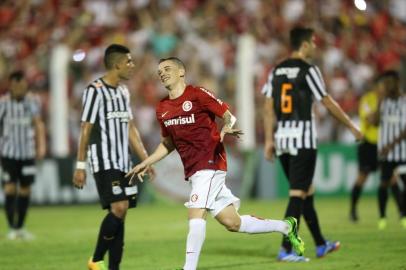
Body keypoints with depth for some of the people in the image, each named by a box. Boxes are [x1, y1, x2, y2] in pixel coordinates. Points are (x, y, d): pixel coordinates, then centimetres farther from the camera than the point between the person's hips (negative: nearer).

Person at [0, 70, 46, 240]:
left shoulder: (32, 101, 0)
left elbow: (38, 123, -2)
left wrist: (41, 146, -13)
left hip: (28, 152, 2)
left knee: (25, 190, 6)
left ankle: (20, 227, 17)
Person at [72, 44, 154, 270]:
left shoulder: (124, 91, 15)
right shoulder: (95, 90, -9)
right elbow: (86, 130, -9)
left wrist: (145, 158, 15)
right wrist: (81, 166, -11)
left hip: (123, 162, 8)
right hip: (104, 161, -8)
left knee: (120, 214, 4)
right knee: (119, 208, -18)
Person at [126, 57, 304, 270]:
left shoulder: (197, 95, -7)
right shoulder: (162, 109, 13)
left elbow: (229, 116, -6)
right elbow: (168, 144, 25)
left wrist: (226, 129, -26)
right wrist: (146, 163, 19)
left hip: (210, 164, -7)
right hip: (193, 170, 7)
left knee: (196, 214, -20)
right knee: (232, 223, 9)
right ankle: (285, 226, 26)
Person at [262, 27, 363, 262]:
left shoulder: (276, 71, 10)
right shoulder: (309, 70, -9)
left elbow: (269, 108, 8)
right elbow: (328, 103, -6)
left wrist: (269, 140, 11)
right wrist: (352, 126, 4)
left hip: (282, 137, 7)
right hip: (303, 139, -7)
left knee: (307, 192, 17)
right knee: (298, 194, -6)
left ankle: (321, 245, 27)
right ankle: (286, 249, -12)